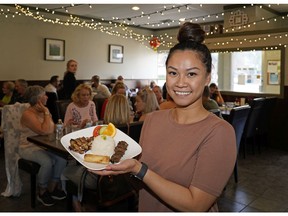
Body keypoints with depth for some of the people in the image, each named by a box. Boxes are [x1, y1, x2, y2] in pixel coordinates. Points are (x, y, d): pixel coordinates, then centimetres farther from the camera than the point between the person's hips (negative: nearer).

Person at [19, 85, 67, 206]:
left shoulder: (42, 110, 6)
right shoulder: (28, 115, -19)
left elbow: (51, 129, 2)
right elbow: (45, 131, -30)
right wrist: (46, 113, -21)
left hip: (43, 146, 7)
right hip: (29, 148, -7)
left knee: (62, 157, -16)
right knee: (47, 162, -30)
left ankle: (52, 188, 1)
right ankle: (42, 192, -4)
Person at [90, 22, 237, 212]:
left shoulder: (219, 132, -24)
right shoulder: (152, 120, -9)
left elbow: (196, 206, -26)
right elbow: (143, 181, 0)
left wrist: (139, 169, -32)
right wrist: (119, 161, -18)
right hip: (147, 209, 5)